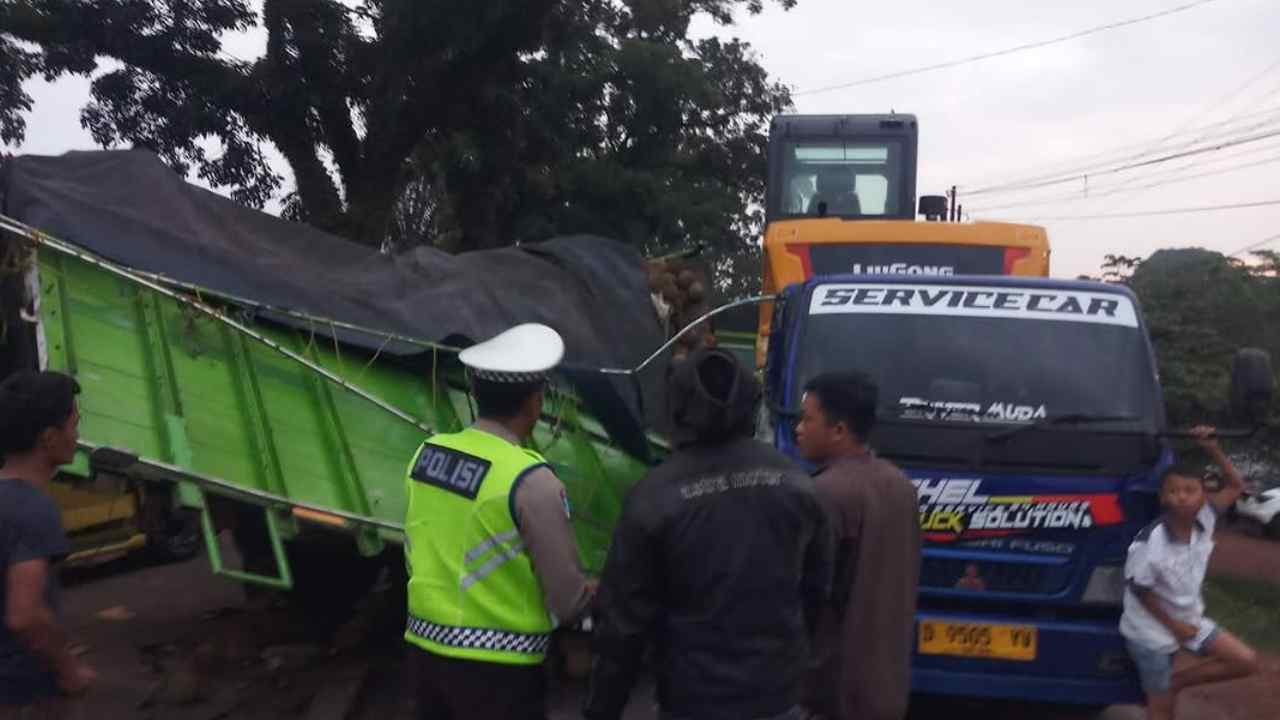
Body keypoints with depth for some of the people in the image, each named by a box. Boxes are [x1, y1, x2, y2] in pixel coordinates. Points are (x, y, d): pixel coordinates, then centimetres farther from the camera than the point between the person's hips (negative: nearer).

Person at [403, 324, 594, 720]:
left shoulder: (427, 454, -1)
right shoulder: (530, 481, -21)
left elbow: (417, 556, 10)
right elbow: (568, 601, -15)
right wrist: (593, 595, 6)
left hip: (425, 646, 7)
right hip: (496, 665, -6)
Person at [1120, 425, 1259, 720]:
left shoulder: (1205, 521, -12)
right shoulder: (1149, 542, -30)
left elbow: (1236, 486, -2)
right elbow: (1139, 590, -19)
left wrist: (1213, 449, -15)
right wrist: (1173, 624, -13)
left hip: (1190, 619, 6)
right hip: (1151, 632, -6)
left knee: (1246, 661, 2)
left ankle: (1176, 681, 12)